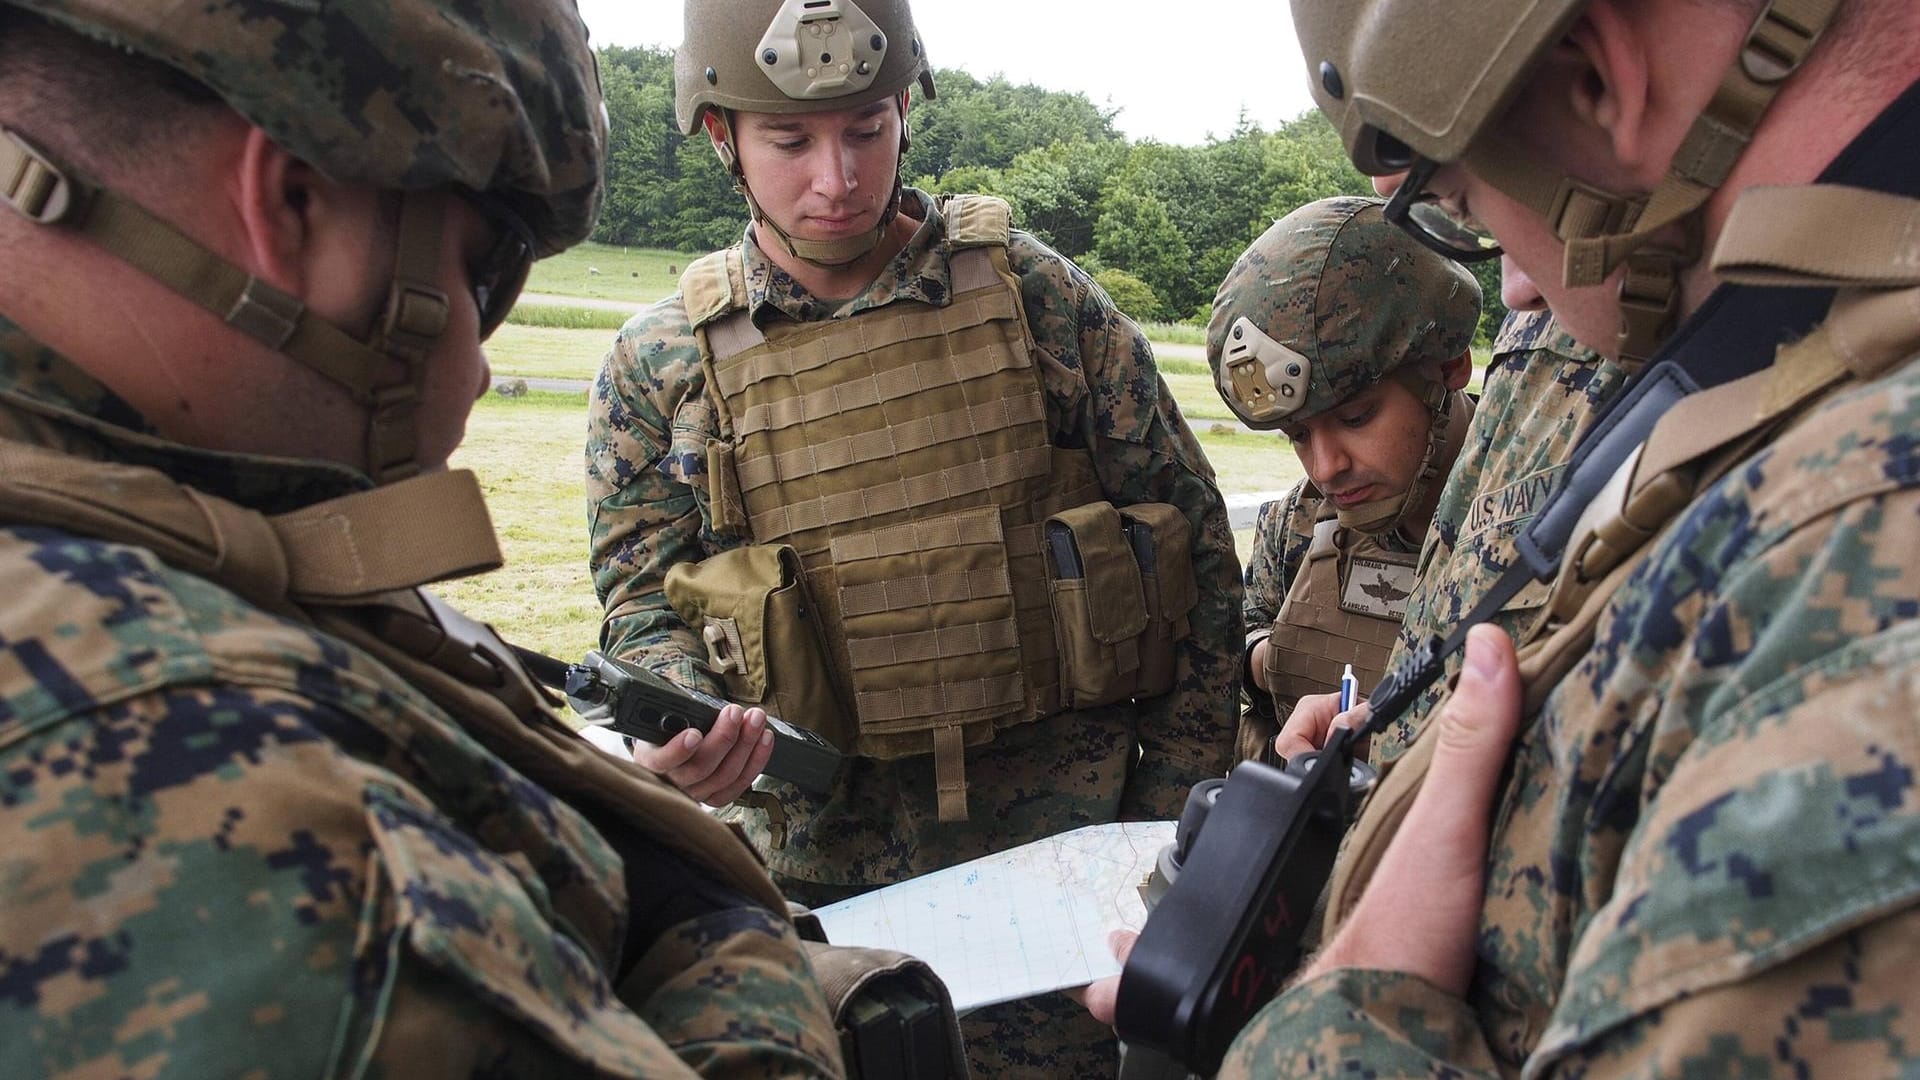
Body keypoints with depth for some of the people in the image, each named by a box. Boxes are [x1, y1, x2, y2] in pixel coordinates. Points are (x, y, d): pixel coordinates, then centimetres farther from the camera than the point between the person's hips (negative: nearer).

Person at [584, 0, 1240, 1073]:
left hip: (1066, 838, -1)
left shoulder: (1038, 292, -4)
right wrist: (681, 720, -18)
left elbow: (1197, 551, 1)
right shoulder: (661, 360, -1)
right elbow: (644, 597, 6)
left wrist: (1173, 813, -1)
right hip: (824, 853, 2)